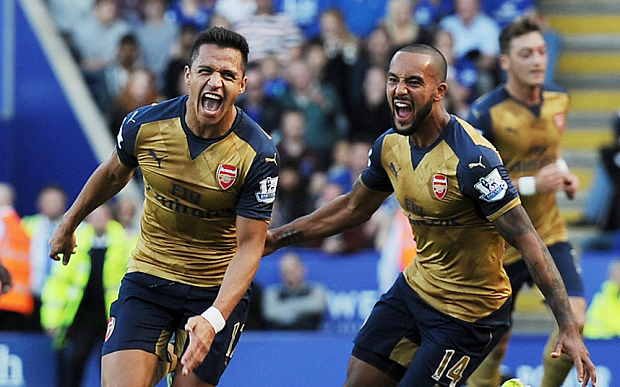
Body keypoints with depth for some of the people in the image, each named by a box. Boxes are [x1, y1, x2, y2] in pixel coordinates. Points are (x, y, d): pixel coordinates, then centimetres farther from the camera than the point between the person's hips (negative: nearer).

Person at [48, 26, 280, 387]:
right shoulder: (144, 125, -11)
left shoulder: (259, 155, -17)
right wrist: (69, 224, 24)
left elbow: (250, 246, -16)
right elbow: (114, 173, 12)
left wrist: (215, 317, -28)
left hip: (219, 290, -1)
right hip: (148, 274, 1)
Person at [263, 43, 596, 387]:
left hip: (466, 315, -8)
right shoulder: (391, 145, -3)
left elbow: (529, 243, -26)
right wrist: (275, 238, 16)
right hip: (415, 285, 8)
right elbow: (354, 207, 17)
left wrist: (569, 328, -31)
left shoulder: (472, 159, -27)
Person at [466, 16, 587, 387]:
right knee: (495, 347, 4)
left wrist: (563, 174, 1)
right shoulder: (486, 114, -19)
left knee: (574, 321, -15)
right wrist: (531, 184, -24)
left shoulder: (558, 99, 0)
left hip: (550, 232, 4)